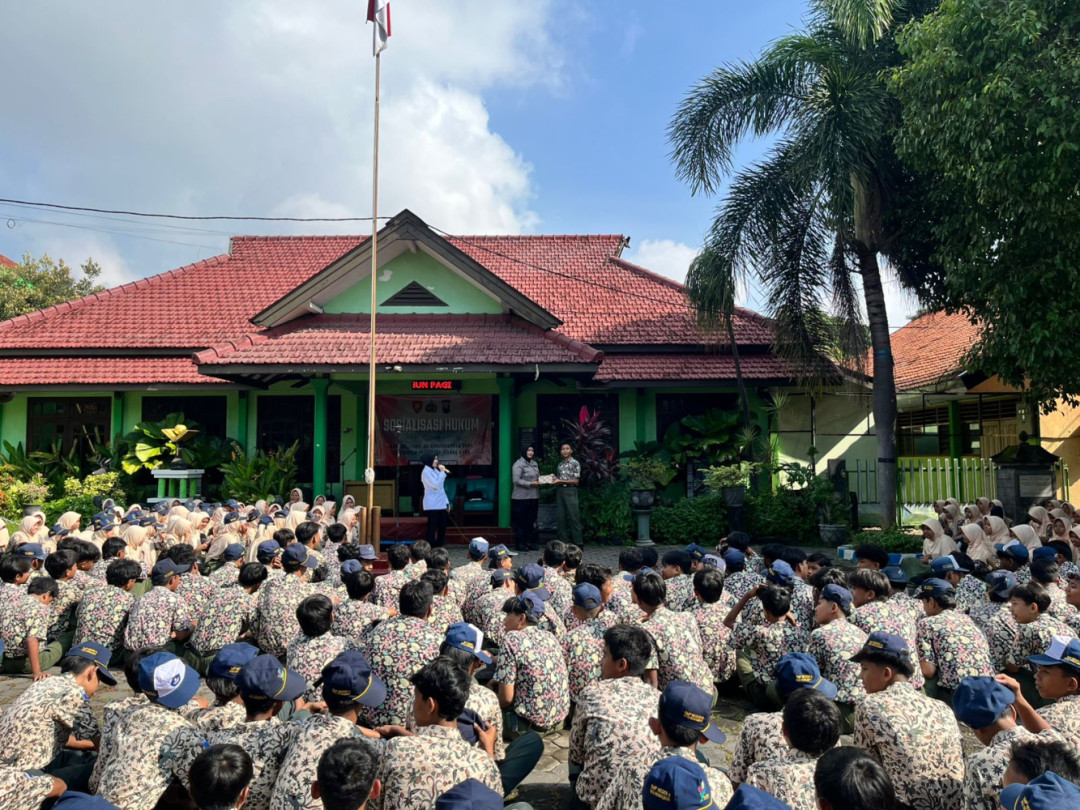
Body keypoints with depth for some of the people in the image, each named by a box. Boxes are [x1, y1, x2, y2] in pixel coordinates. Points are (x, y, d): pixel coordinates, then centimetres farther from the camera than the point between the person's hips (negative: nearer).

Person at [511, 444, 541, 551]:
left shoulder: (534, 464, 15)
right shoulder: (518, 464, -10)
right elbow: (516, 480, -16)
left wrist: (541, 481, 0)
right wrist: (530, 484, -19)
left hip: (533, 497, 8)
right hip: (521, 498, -8)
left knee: (531, 521, 12)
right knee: (520, 522, -1)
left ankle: (530, 542, 21)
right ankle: (520, 544, 7)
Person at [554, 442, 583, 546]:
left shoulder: (575, 463, -1)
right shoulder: (559, 464, 15)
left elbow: (576, 481, -6)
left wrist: (561, 481, -13)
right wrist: (554, 480, -4)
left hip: (570, 491, -5)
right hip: (560, 491, 5)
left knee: (574, 517, -6)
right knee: (561, 518, 4)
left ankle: (578, 543, -3)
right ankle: (564, 542, 10)